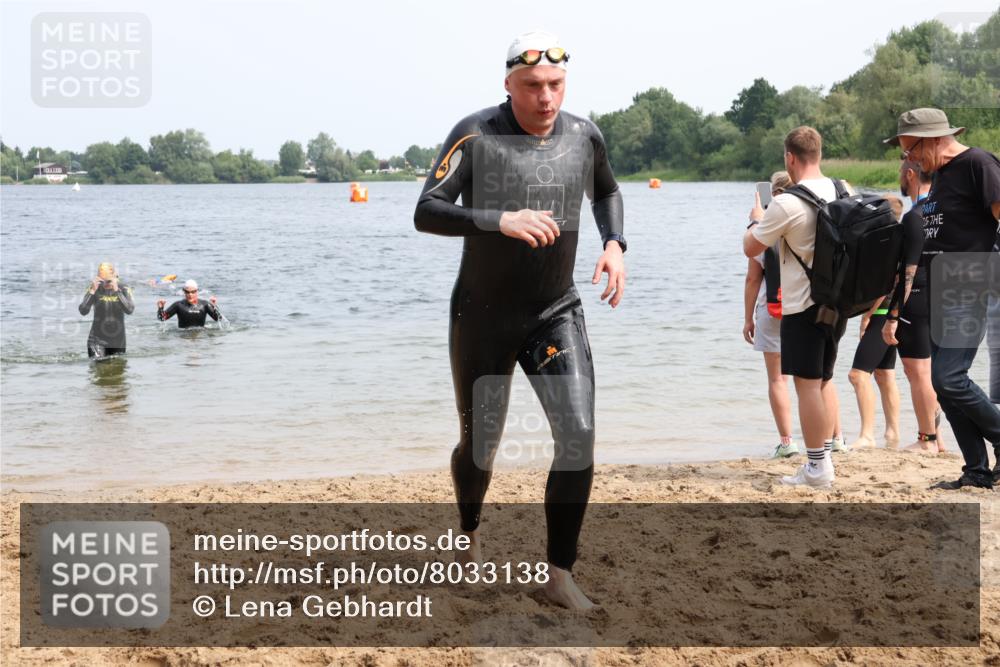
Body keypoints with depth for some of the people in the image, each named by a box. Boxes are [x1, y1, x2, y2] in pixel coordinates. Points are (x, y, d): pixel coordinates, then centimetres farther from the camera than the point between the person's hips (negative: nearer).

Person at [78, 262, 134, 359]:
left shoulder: (124, 289, -4)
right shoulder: (94, 288, -6)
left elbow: (129, 310, -20)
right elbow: (83, 311, -17)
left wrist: (117, 290, -27)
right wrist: (92, 291, -26)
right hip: (97, 340, -2)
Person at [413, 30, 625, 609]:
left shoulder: (584, 136, -4)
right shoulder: (476, 135, -15)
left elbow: (607, 192, 18)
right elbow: (426, 213, -22)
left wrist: (615, 244, -1)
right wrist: (500, 220, -36)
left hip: (557, 314, 2)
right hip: (483, 317, -2)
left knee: (579, 437, -14)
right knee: (480, 445, 11)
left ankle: (561, 574, -1)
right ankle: (470, 533, 43)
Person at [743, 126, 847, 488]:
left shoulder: (787, 204, -18)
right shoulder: (842, 191, 4)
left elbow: (750, 248, -9)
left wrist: (756, 220, 13)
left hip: (803, 306, -7)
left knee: (807, 384, -1)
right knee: (824, 379, 17)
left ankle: (816, 467, 1)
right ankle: (826, 458, 22)